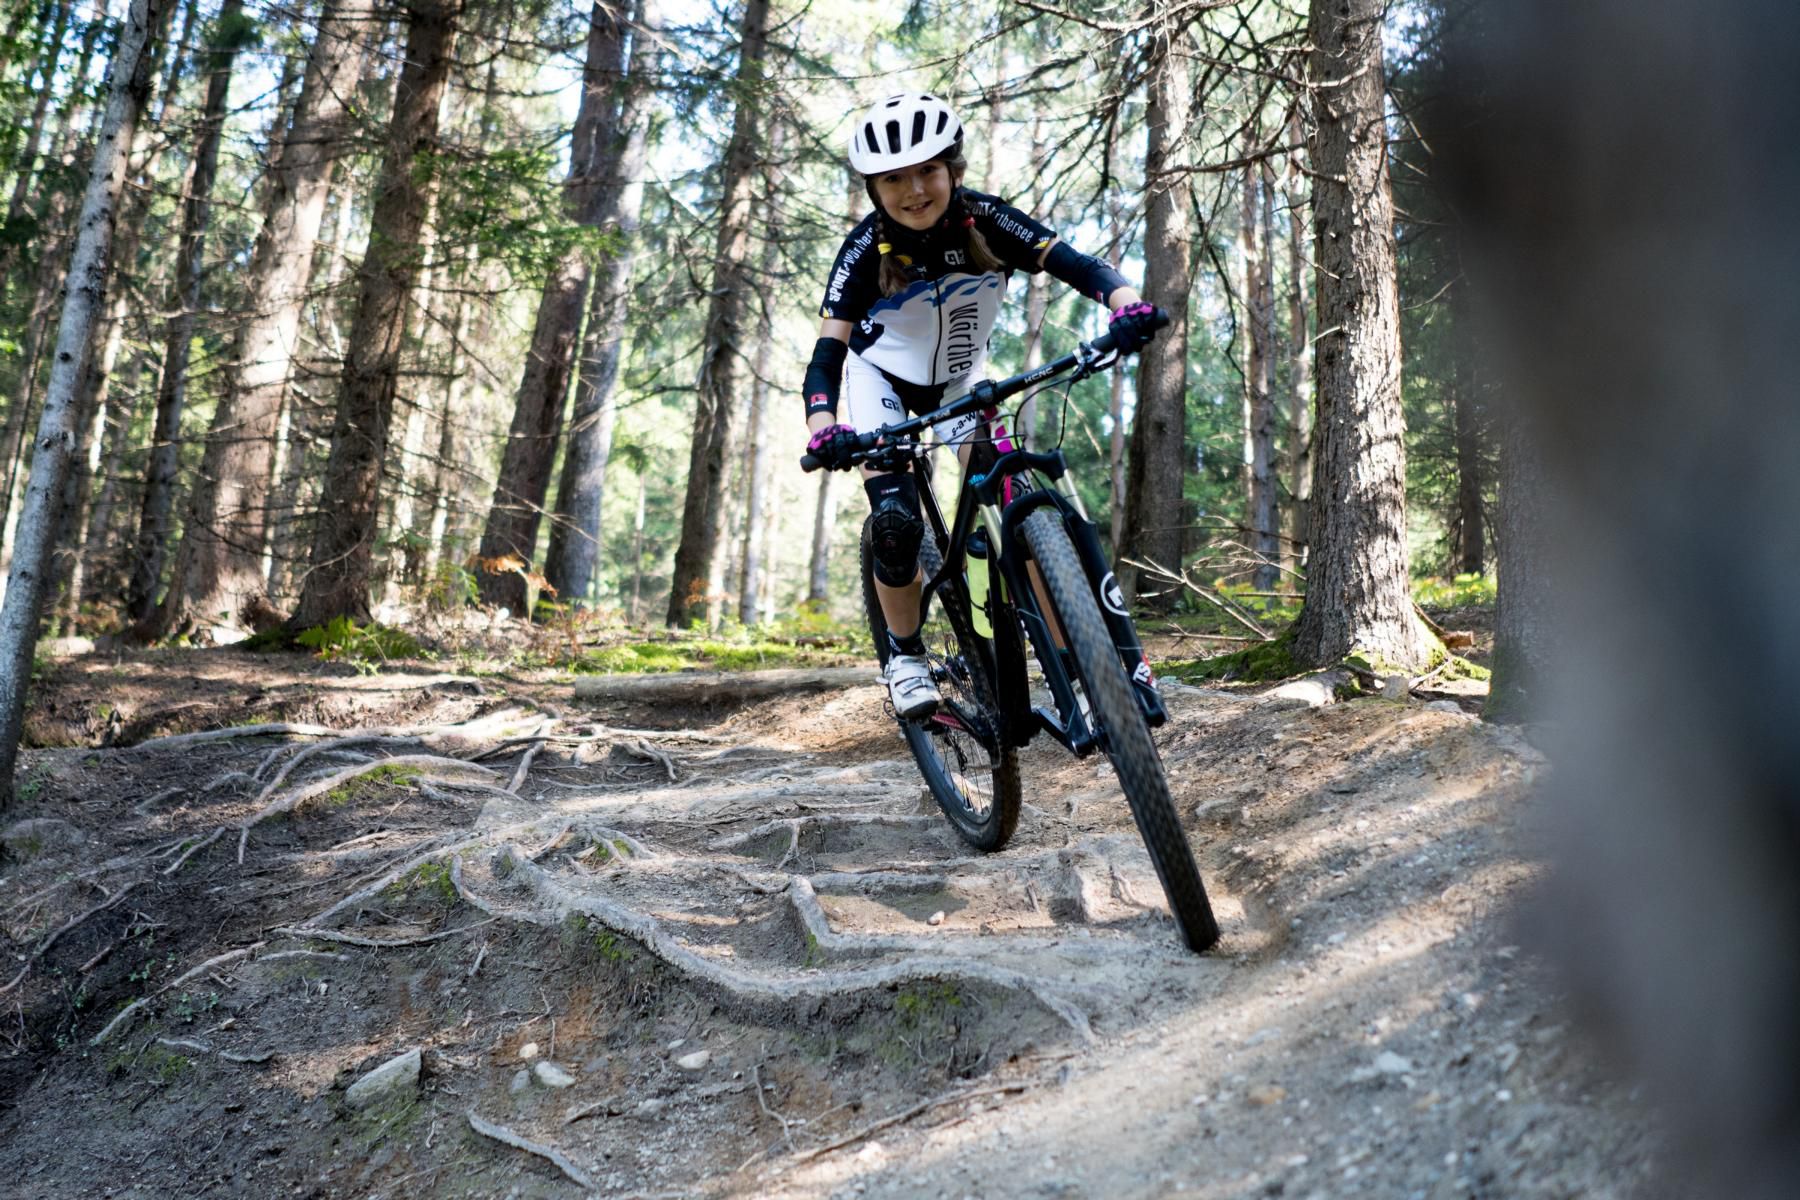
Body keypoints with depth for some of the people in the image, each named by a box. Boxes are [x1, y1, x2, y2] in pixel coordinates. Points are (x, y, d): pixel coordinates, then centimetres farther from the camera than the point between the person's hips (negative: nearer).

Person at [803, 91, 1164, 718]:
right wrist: (823, 430, -54)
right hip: (882, 381, -1)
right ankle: (905, 656, 4)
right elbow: (828, 351, -34)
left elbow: (1074, 264, -34)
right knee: (896, 521, -19)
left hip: (960, 378, 2)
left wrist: (1128, 304, -55)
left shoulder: (983, 220, -25)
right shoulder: (866, 249, -28)